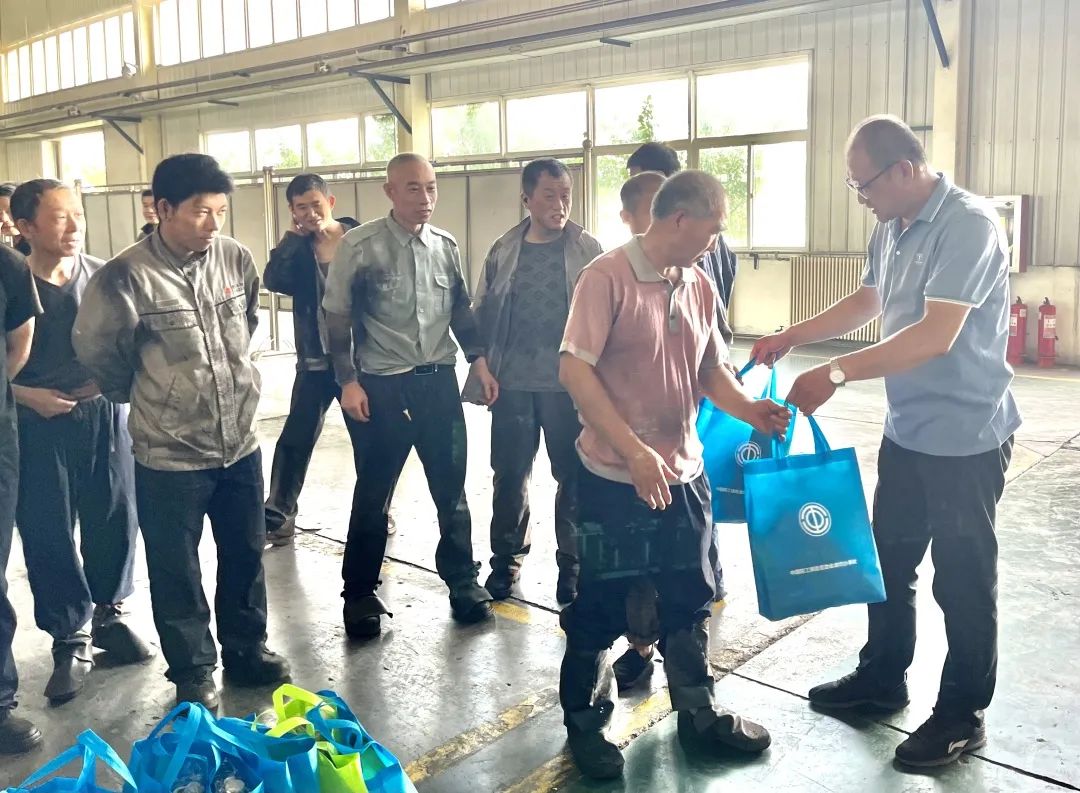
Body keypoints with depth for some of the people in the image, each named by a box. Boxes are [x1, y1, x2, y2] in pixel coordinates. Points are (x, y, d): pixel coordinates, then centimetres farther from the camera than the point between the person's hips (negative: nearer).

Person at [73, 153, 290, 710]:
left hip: (241, 443, 4)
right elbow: (96, 353, -4)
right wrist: (146, 395, 9)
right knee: (177, 571, 10)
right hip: (169, 455, -4)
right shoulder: (125, 279, -18)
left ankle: (246, 649, 38)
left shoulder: (236, 258, -4)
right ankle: (193, 674, 29)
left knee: (246, 554, 17)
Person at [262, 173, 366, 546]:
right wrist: (292, 238, -17)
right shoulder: (298, 249, 1)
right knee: (296, 439, 1)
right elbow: (273, 280, -16)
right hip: (315, 359, 1)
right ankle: (277, 514, 11)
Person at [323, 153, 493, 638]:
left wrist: (478, 359, 7)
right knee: (372, 495, 7)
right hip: (382, 385, -4)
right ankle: (360, 595, 24)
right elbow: (338, 319, -4)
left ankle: (463, 581, 29)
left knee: (451, 488, 12)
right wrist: (348, 382, -9)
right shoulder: (360, 246, -8)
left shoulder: (446, 246, 5)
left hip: (439, 381, 4)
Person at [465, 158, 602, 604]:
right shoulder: (503, 251, 5)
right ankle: (507, 559, 28)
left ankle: (573, 564, 22)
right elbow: (482, 315, 8)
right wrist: (483, 373, 6)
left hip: (569, 384, -2)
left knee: (573, 477, 6)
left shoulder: (587, 250, -2)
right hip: (512, 383, 2)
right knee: (509, 475, 10)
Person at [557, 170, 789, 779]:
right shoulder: (608, 277, -14)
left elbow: (711, 371, 13)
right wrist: (635, 452, -26)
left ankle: (699, 713, 37)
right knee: (601, 605, 8)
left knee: (689, 598, 18)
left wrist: (750, 410, -8)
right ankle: (585, 723, 28)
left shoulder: (700, 287, 6)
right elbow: (574, 370, -20)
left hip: (684, 476, 6)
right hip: (615, 478, -6)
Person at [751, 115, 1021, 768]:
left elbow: (937, 337, -29)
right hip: (907, 431, 8)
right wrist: (793, 336, 8)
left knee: (963, 578, 5)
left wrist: (839, 373, -31)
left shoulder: (968, 224, -20)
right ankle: (883, 677, 37)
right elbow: (867, 303, 19)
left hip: (964, 437, -8)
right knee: (888, 560, 18)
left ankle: (963, 715, 22)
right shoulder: (891, 228, 5)